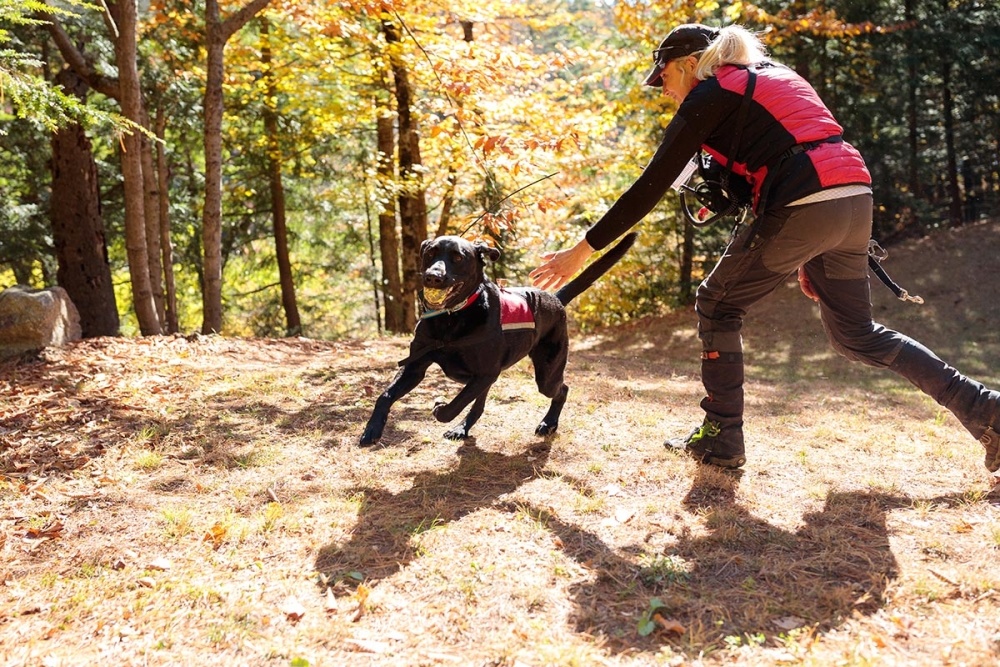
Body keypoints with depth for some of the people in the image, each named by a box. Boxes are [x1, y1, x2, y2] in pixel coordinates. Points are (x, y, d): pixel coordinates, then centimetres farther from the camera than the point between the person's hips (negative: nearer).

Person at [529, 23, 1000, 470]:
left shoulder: (709, 95, 1)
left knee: (716, 306, 11)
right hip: (855, 200, 8)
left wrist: (583, 250, -2)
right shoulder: (774, 75, 26)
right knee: (856, 335, 21)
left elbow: (652, 185, -5)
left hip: (802, 210, -8)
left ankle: (721, 438, 14)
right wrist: (809, 256, 23)